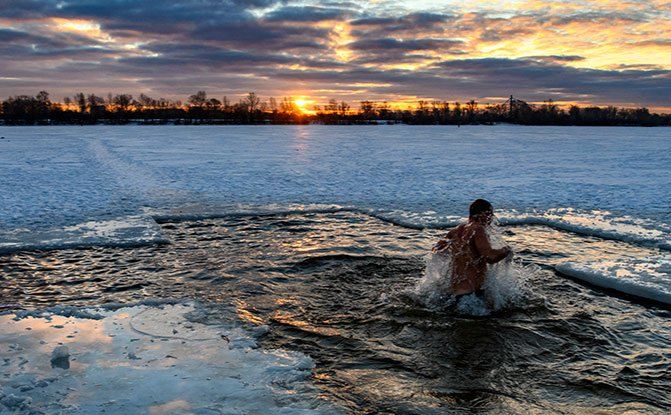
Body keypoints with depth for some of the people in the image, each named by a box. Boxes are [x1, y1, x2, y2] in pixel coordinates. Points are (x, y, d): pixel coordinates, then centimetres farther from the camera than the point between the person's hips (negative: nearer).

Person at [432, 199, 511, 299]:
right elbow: (490, 256, -22)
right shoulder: (478, 230, -13)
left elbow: (438, 248, 20)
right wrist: (505, 251, -4)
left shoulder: (459, 229, 10)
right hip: (473, 287, -9)